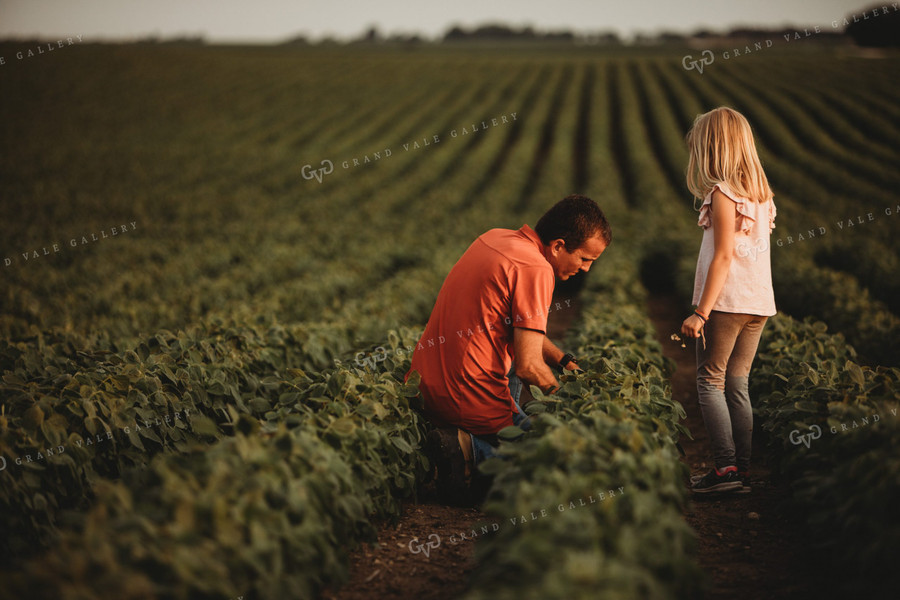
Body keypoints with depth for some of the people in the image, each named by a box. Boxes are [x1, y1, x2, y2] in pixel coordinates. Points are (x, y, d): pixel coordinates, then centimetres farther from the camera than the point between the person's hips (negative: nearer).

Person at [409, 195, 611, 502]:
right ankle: (471, 447, -8)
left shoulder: (495, 238, 11)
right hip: (473, 401, -8)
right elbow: (528, 366, -19)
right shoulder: (536, 269, -17)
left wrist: (565, 361, 17)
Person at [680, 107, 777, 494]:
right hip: (760, 302, 7)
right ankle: (744, 469, 11)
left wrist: (701, 311, -17)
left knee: (710, 381, 0)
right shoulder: (761, 193, 13)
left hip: (727, 300, -7)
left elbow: (723, 256, -16)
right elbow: (758, 249, 12)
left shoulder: (722, 192, -10)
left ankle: (726, 467, -5)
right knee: (737, 384, 11)